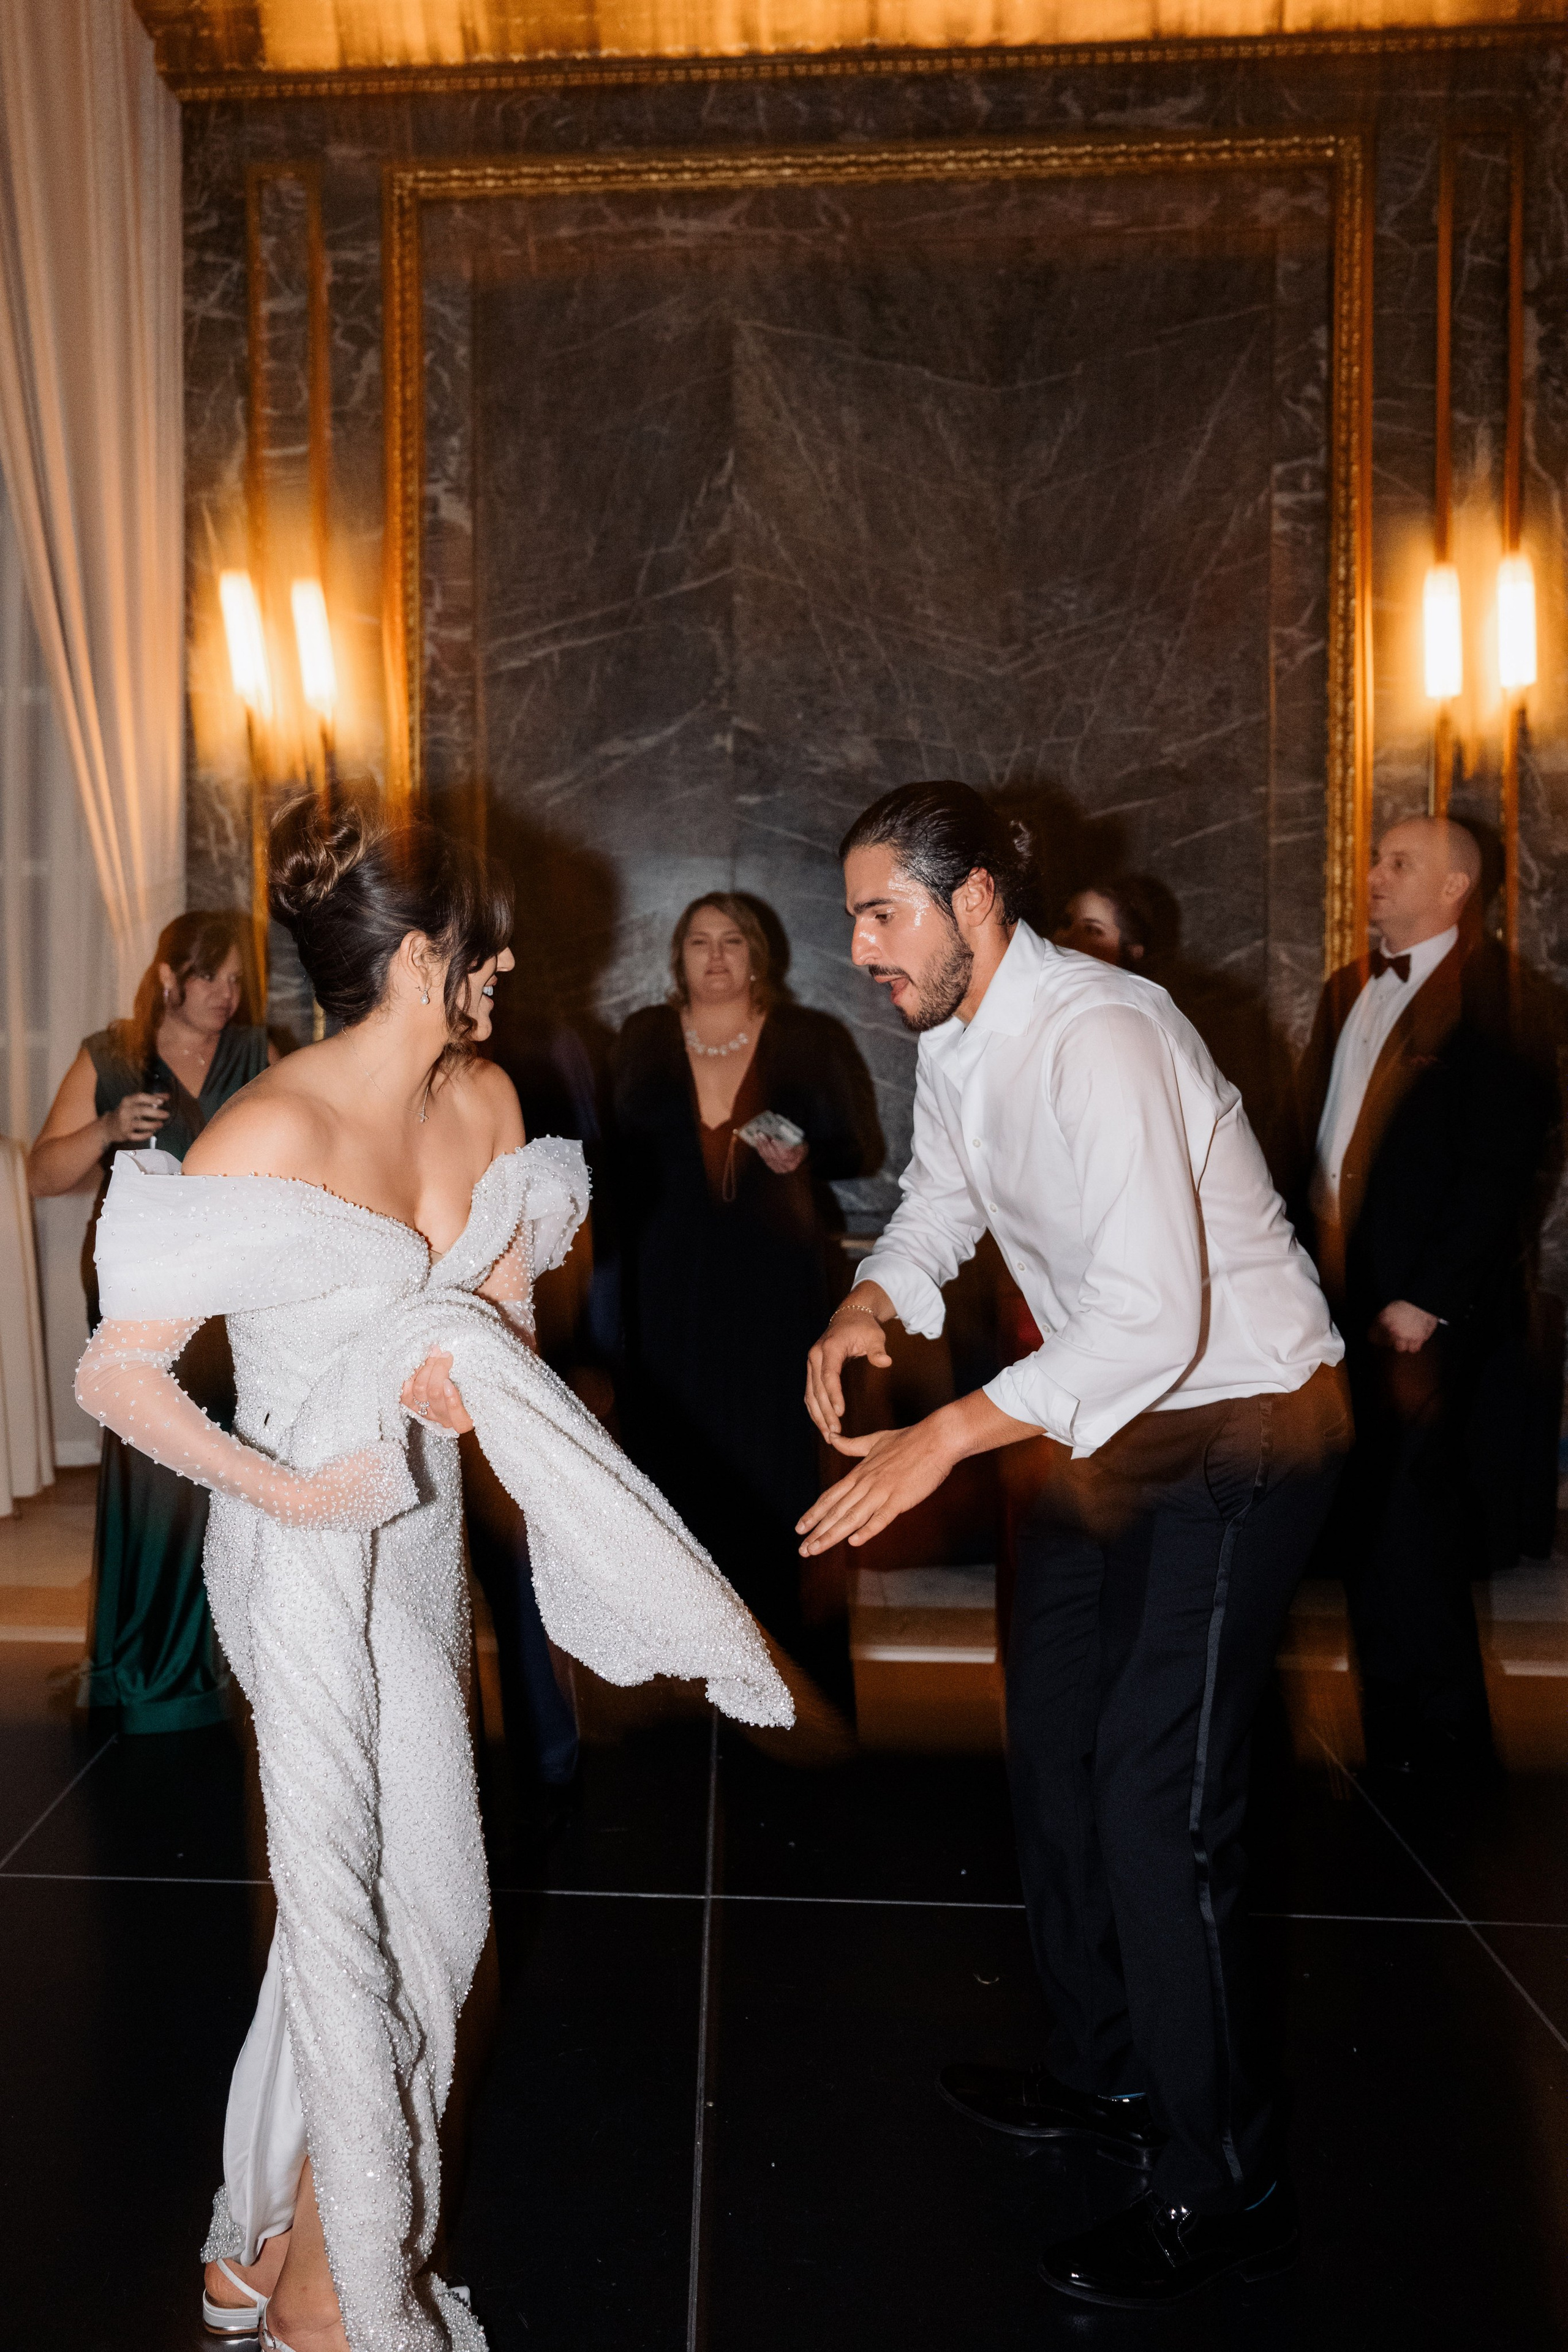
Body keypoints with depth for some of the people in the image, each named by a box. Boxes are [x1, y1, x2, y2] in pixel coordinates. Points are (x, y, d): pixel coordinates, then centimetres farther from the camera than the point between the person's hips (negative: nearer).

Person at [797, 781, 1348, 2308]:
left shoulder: (1095, 1036, -28)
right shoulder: (952, 1043, 2)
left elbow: (1153, 1315, -34)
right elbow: (937, 1206, 14)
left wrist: (947, 1436, -34)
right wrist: (865, 1307, -7)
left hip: (1238, 1423, -9)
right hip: (1109, 1417, 10)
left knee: (1155, 1797, -9)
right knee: (1054, 1745, 17)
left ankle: (1224, 2188, 12)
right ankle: (1106, 2075, 38)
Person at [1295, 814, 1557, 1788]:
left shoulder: (1491, 994, -7)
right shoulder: (1349, 989, 17)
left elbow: (1503, 1168, -13)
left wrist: (1425, 1301, -15)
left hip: (1423, 1315, -7)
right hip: (1340, 1305, 7)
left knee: (1408, 1533, -2)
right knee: (1365, 1532, 11)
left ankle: (1440, 1751, 14)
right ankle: (1388, 1743, 24)